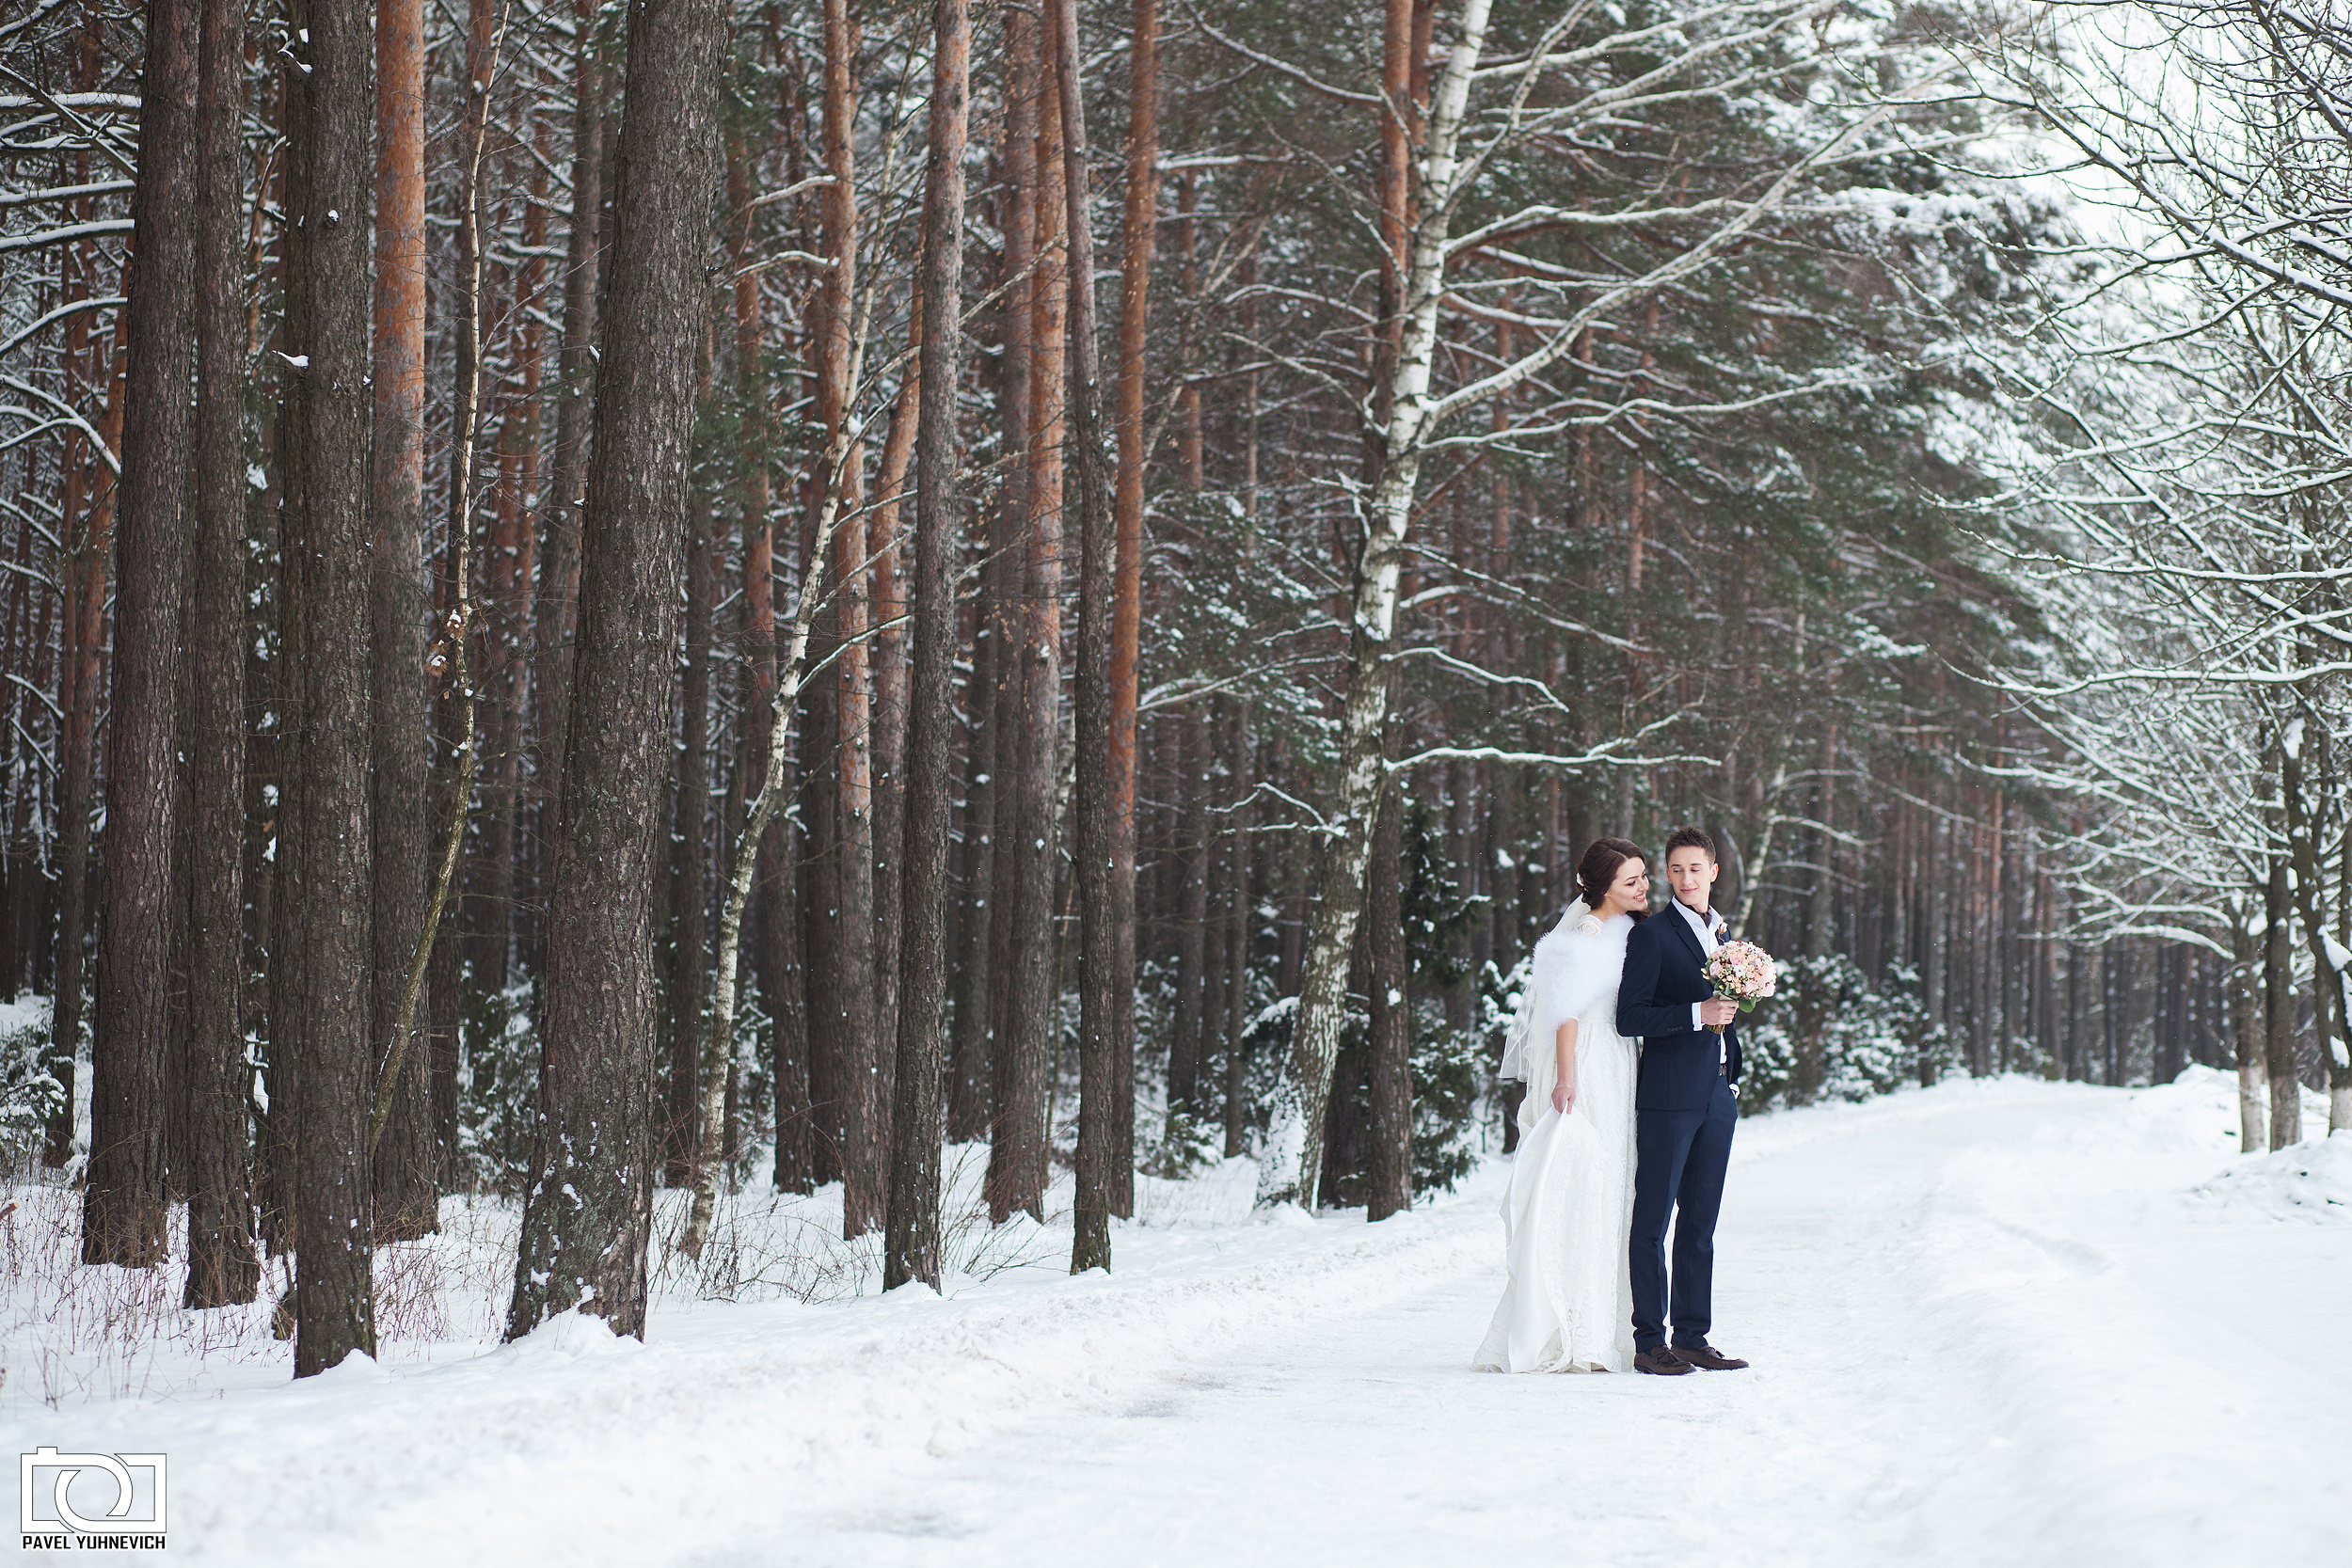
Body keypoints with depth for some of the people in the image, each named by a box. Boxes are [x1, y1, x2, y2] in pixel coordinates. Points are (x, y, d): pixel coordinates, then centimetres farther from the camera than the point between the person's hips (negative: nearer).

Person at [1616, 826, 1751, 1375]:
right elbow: (1629, 1017, -12)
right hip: (1669, 1096, -7)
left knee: (1700, 1223, 9)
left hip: (1717, 1097, 7)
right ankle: (1649, 1342, -1)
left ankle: (1693, 1339, 14)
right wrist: (1698, 1014, -18)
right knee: (1652, 1222, -4)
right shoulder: (1651, 936, -5)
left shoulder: (1725, 935, 18)